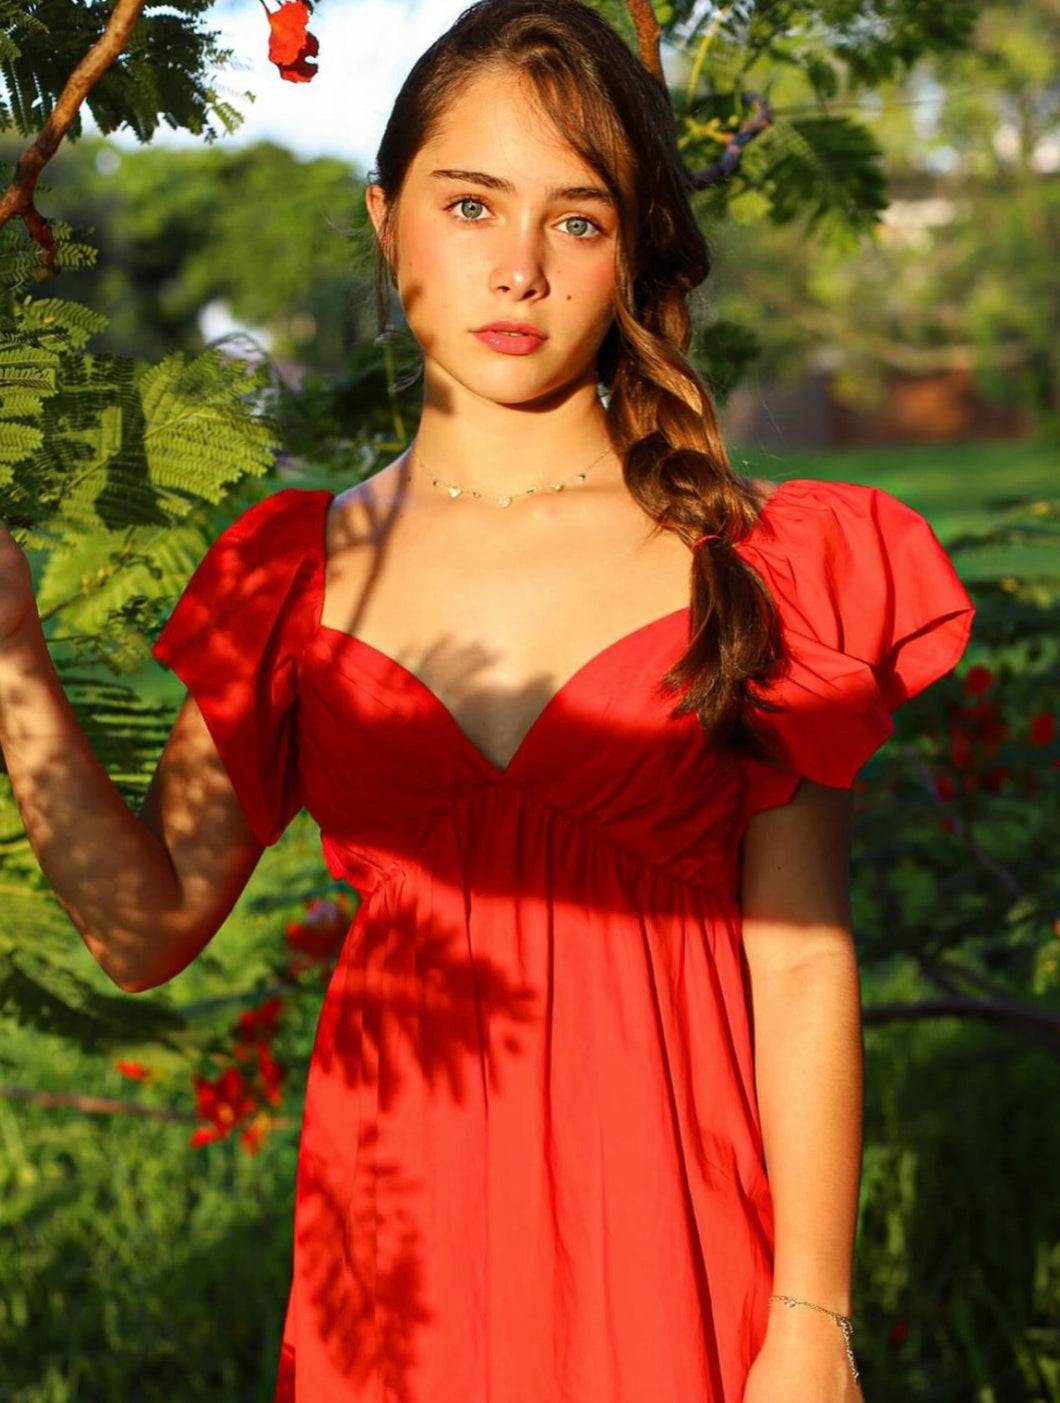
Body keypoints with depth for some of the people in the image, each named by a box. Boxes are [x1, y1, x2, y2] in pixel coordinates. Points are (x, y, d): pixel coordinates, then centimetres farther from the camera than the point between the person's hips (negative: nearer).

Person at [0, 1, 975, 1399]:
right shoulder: (296, 575, 4)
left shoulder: (752, 561, -3)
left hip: (671, 1226, -2)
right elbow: (149, 926, 1)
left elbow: (802, 968, -5)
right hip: (403, 1220, 2)